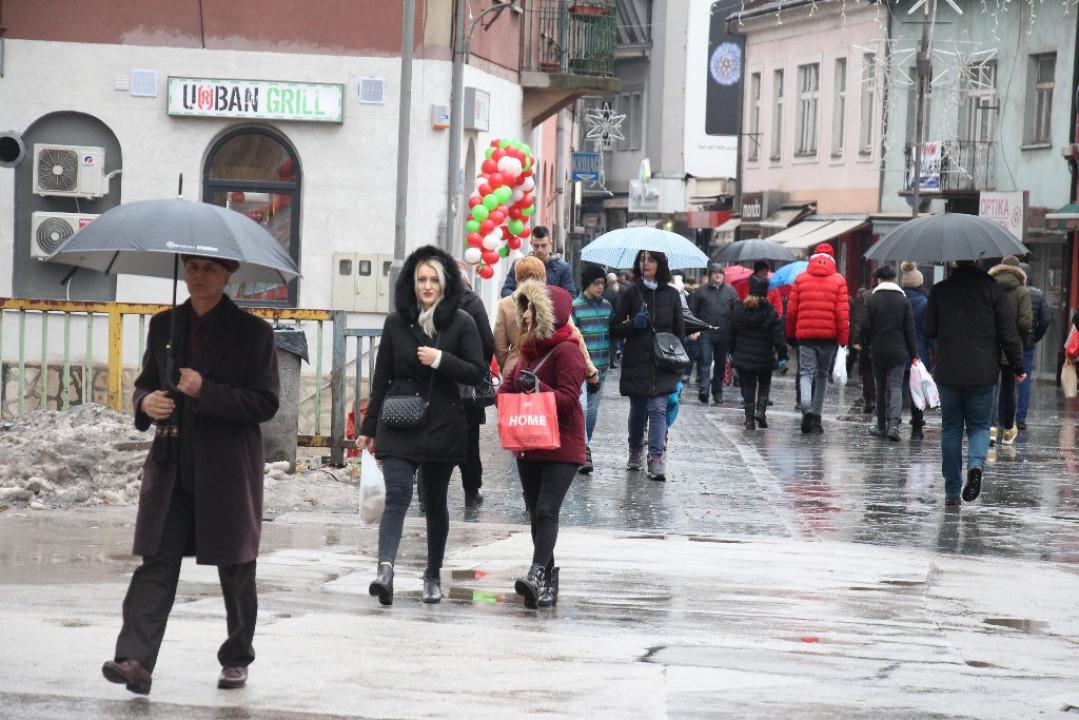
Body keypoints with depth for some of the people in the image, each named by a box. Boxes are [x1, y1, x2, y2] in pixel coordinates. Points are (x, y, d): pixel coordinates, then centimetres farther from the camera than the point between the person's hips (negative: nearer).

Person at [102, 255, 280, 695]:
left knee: (235, 569, 8)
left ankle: (237, 659, 25)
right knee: (156, 564, -8)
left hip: (227, 471, -3)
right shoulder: (164, 325, 10)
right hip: (172, 468, 3)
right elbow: (145, 382, 20)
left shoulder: (252, 332, -4)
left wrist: (206, 392, -20)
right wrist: (145, 402, -5)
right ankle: (136, 661, -16)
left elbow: (265, 404, -9)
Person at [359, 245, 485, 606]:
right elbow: (381, 378, 10)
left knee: (435, 502, 9)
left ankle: (433, 576, 21)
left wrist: (441, 360, -17)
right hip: (398, 425, 0)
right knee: (397, 494, -14)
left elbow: (477, 373, -2)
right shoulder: (396, 322, 6)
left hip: (442, 426, 0)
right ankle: (385, 570, -28)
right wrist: (369, 427, 10)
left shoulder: (461, 323, 1)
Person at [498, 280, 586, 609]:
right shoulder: (530, 348, 16)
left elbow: (567, 398, -18)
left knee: (546, 511, -18)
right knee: (536, 512, 9)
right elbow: (509, 386, 18)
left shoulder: (566, 351, -12)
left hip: (562, 446, -9)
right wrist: (501, 395, -4)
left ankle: (538, 573, -29)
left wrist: (536, 387, -29)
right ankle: (547, 582, 15)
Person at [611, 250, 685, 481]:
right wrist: (633, 324, -16)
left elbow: (679, 331, 10)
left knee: (658, 409, -11)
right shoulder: (631, 293, 2)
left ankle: (656, 458, -16)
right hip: (636, 363, 1)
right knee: (638, 410, 10)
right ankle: (635, 451, 30)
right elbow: (616, 328, 3)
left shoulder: (671, 295, 5)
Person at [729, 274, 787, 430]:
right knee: (764, 384, 16)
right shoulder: (769, 312, -10)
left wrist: (732, 352, 20)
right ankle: (761, 410, -4)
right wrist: (782, 355, -4)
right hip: (764, 358, -2)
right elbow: (778, 335, -9)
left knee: (748, 387, 7)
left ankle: (749, 418, 0)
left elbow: (732, 333, 9)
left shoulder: (739, 310, 1)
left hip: (743, 357, 2)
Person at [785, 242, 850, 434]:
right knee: (822, 375, 12)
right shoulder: (838, 280, 1)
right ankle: (816, 417, 12)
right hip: (829, 335, 0)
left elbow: (791, 310, 5)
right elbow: (843, 312, -4)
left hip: (805, 334, 0)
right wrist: (843, 338, 0)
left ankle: (807, 406, -27)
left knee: (806, 372, 0)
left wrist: (790, 334, 16)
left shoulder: (801, 279, 4)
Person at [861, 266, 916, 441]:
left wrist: (865, 346, 9)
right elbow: (910, 330, 1)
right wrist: (913, 353, 6)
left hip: (878, 352, 0)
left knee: (881, 388, 10)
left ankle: (881, 425, 15)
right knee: (896, 387, -1)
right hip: (898, 352, 0)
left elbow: (865, 327, -5)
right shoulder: (903, 300, 1)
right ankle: (893, 424, -19)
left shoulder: (873, 299, -2)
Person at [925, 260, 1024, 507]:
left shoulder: (939, 290, -1)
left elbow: (929, 331, 6)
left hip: (948, 373, 1)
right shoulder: (992, 289, -5)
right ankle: (976, 464, -19)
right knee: (979, 425, 12)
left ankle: (952, 491, 10)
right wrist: (1018, 366, 6)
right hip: (983, 374, -1)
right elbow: (1008, 332, -3)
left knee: (951, 428, 11)